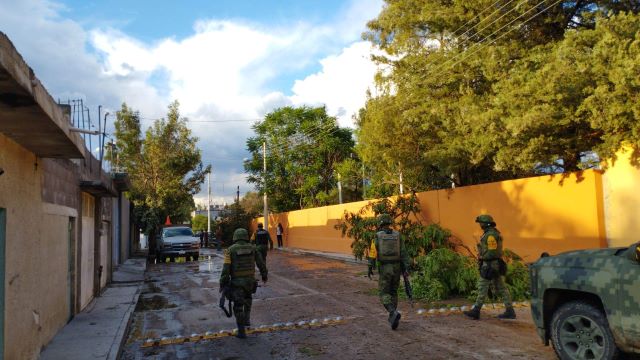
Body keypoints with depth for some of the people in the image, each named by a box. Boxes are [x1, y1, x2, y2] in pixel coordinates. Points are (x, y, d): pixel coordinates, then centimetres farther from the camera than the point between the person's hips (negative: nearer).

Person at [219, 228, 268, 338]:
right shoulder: (252, 248, -1)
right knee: (247, 298, 32)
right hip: (250, 280, 3)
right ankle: (247, 319, 27)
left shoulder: (230, 250, -9)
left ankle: (241, 332, 6)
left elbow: (226, 268, -14)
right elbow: (261, 263, 4)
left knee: (238, 307, 6)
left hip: (236, 282, -2)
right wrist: (264, 275, 20)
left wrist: (222, 284, -9)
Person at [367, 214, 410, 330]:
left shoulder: (377, 236, -5)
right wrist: (406, 269, -3)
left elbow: (372, 253, -9)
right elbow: (403, 253, -2)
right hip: (396, 268, 3)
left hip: (384, 268, -3)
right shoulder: (397, 235, 3)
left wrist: (370, 268, -2)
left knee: (384, 294, 2)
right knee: (393, 292, 19)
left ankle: (394, 313, -22)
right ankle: (393, 318, 20)